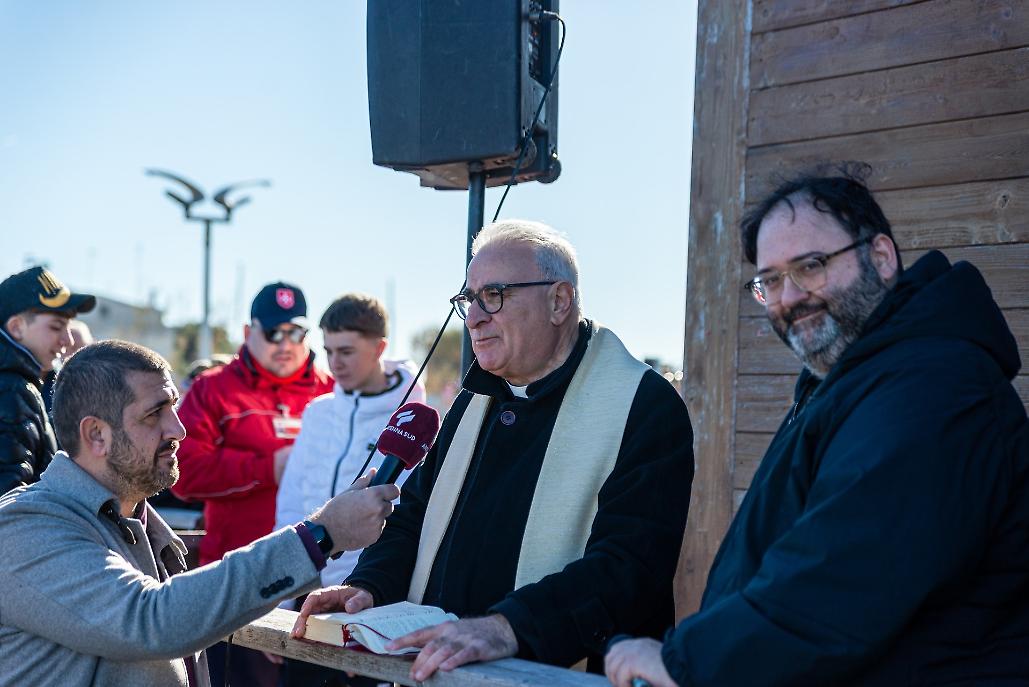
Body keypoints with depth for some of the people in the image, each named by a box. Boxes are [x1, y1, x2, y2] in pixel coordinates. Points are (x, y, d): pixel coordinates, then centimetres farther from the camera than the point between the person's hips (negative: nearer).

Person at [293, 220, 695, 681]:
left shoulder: (645, 406, -7)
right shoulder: (473, 404, 19)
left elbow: (631, 564, -19)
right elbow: (414, 518, 23)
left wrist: (510, 626, -32)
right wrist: (368, 586, 3)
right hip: (435, 672, 6)